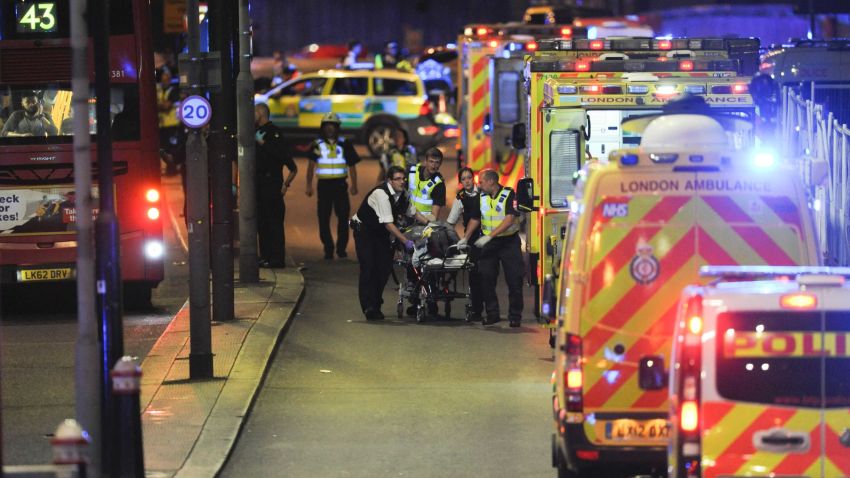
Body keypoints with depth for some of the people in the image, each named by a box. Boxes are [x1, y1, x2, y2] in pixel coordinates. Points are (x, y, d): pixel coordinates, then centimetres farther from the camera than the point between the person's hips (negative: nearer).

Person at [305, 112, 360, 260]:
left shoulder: (344, 145, 6)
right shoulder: (317, 145, 4)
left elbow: (352, 166, 8)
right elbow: (311, 165, 1)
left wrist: (354, 185, -1)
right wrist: (309, 185, -9)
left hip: (340, 185, 0)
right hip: (323, 185, 0)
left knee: (343, 217, -3)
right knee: (323, 219, -1)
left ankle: (341, 248, 7)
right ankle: (328, 249, 7)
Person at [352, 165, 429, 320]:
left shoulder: (403, 194, -5)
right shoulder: (381, 194, -29)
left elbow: (413, 212, 15)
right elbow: (388, 224, -32)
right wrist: (406, 241, -34)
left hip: (381, 232, 7)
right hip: (364, 230, -7)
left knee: (385, 268, -1)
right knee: (368, 268, -14)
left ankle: (376, 306, 12)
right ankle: (369, 308, -13)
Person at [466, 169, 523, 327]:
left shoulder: (509, 195, -11)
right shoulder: (481, 197, 6)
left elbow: (509, 219, -20)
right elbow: (475, 219, 16)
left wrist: (489, 236, -25)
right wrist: (465, 238, 6)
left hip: (509, 241, -5)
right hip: (489, 243, 5)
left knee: (514, 280, -5)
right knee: (486, 279, 0)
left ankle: (515, 316, 3)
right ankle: (492, 314, 9)